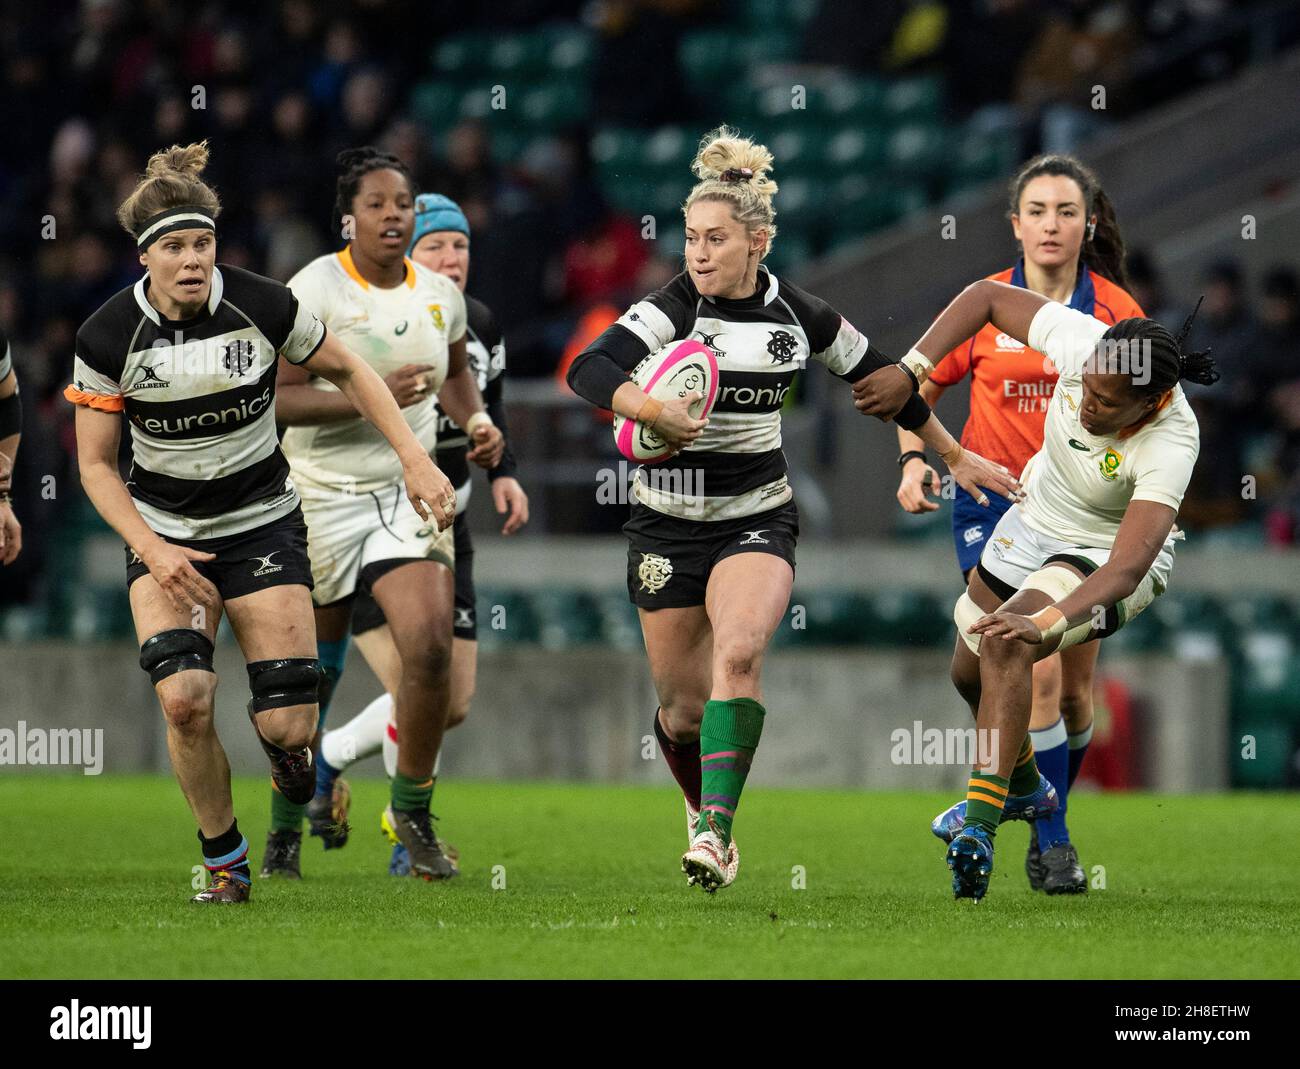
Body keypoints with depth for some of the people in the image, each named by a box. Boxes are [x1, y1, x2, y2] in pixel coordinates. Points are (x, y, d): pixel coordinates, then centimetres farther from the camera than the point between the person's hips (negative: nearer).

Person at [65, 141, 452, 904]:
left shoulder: (262, 306, -15)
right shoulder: (108, 338, -15)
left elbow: (347, 371, 2)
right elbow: (96, 463, -5)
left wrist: (415, 459, -6)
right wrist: (152, 551, -17)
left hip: (263, 522, 0)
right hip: (166, 533, 0)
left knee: (289, 726, -10)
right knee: (184, 699, -23)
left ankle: (287, 752, 31)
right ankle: (225, 862, 0)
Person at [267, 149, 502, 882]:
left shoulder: (441, 294, 6)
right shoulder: (314, 291, -11)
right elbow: (280, 397, -17)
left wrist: (476, 420, 5)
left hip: (410, 493, 3)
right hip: (324, 494, -3)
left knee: (430, 643, -16)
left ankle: (412, 811, 2)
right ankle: (286, 823, 26)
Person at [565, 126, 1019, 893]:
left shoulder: (800, 317, -3)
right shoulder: (671, 311, -12)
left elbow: (882, 380, 14)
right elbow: (588, 371, -28)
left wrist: (955, 458, 23)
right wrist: (651, 409, -49)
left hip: (758, 519, 0)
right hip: (668, 523, 0)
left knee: (737, 656, -27)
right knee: (681, 707, 5)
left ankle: (716, 830, -31)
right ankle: (704, 814, 35)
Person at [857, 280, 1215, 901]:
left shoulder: (1169, 445, -38)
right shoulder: (1080, 343, -27)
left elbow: (1127, 569, -46)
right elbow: (988, 297, -12)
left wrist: (1043, 623, -59)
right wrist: (909, 371, -22)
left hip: (1109, 554, -6)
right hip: (1034, 521, 6)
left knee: (1006, 643, -31)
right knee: (970, 671, 19)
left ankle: (978, 831, -32)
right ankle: (1024, 788, 49)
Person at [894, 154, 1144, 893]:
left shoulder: (1117, 310, -1)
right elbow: (921, 386, 10)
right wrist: (914, 458, -6)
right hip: (994, 505, -2)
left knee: (1075, 687, 8)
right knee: (1037, 672, -17)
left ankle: (1047, 818, 31)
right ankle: (1053, 844, -10)